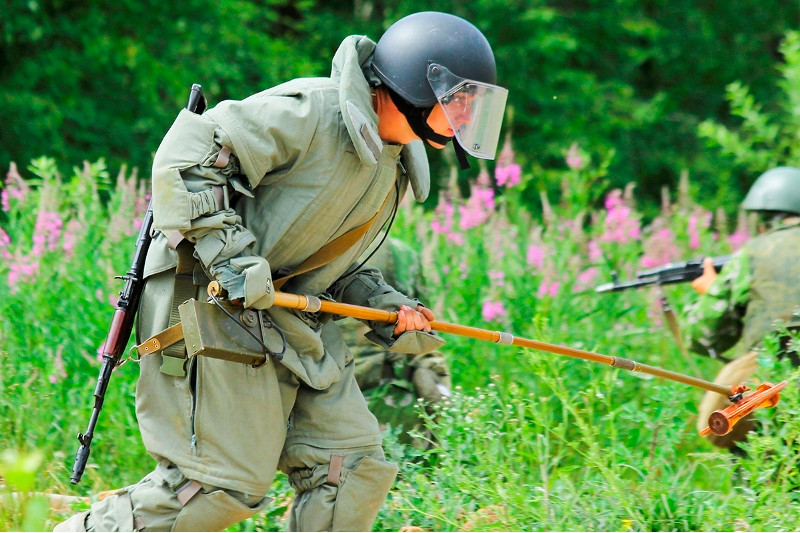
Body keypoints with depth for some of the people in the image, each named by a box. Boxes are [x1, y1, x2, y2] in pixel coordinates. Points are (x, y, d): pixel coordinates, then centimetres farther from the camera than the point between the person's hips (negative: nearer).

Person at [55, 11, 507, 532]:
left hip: (294, 319, 9)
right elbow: (184, 154, -19)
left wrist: (389, 310, 5)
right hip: (214, 305, -9)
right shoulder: (312, 109, -16)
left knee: (355, 468, 2)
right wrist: (227, 253, -27)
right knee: (227, 480, -11)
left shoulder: (394, 167, 14)